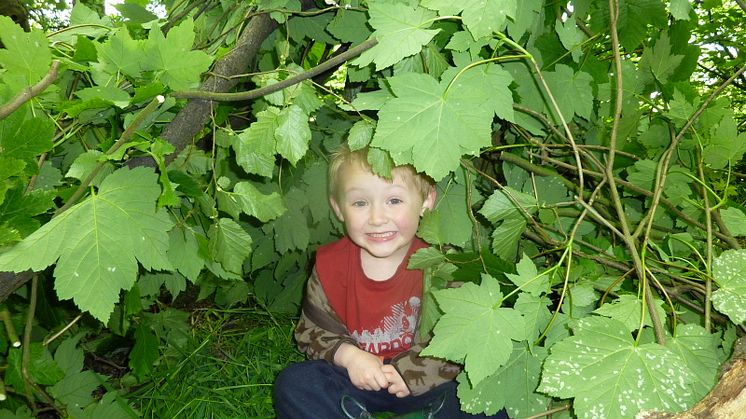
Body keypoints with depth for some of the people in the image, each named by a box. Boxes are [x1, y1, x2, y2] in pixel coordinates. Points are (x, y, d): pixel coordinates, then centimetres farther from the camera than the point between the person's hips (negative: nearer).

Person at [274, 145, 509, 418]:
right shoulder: (330, 265, -8)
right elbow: (312, 331, 0)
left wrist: (411, 370, -21)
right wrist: (348, 355, -18)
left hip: (424, 381, -2)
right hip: (357, 379, 3)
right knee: (293, 383, -19)